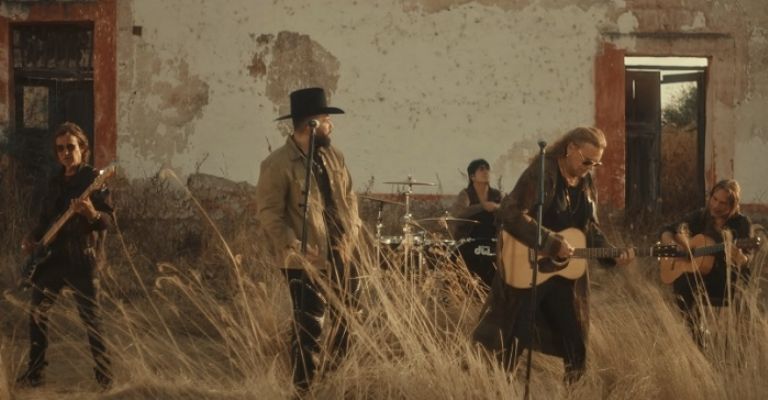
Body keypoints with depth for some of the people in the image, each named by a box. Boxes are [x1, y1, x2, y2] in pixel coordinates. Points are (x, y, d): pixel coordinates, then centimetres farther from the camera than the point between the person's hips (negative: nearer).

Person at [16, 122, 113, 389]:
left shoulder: (93, 178, -7)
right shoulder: (56, 182, 13)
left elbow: (109, 219, -14)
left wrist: (92, 214, -34)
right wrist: (32, 239, 4)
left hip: (81, 259, -7)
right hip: (53, 256, 7)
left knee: (90, 319, -8)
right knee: (37, 311, 9)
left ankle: (105, 378, 0)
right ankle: (34, 372, 20)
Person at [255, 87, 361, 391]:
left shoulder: (334, 156, 9)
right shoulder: (278, 164, -12)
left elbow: (349, 197, 15)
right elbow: (269, 213, -14)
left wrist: (351, 235, 0)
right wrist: (296, 250, -21)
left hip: (341, 256, 7)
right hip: (306, 262, -7)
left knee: (348, 321, 15)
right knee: (308, 329, -1)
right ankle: (305, 388, 12)